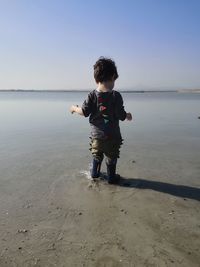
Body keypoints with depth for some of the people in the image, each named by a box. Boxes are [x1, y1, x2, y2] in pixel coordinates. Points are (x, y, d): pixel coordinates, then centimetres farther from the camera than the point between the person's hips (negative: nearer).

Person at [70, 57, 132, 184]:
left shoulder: (92, 95, -7)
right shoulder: (116, 95, -13)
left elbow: (84, 112, -7)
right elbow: (121, 115, -13)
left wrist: (75, 108, 12)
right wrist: (128, 116, 9)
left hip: (96, 134, 3)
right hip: (112, 135, -2)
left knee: (97, 155, 25)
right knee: (111, 158, 15)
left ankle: (95, 173, 39)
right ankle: (111, 177, 27)